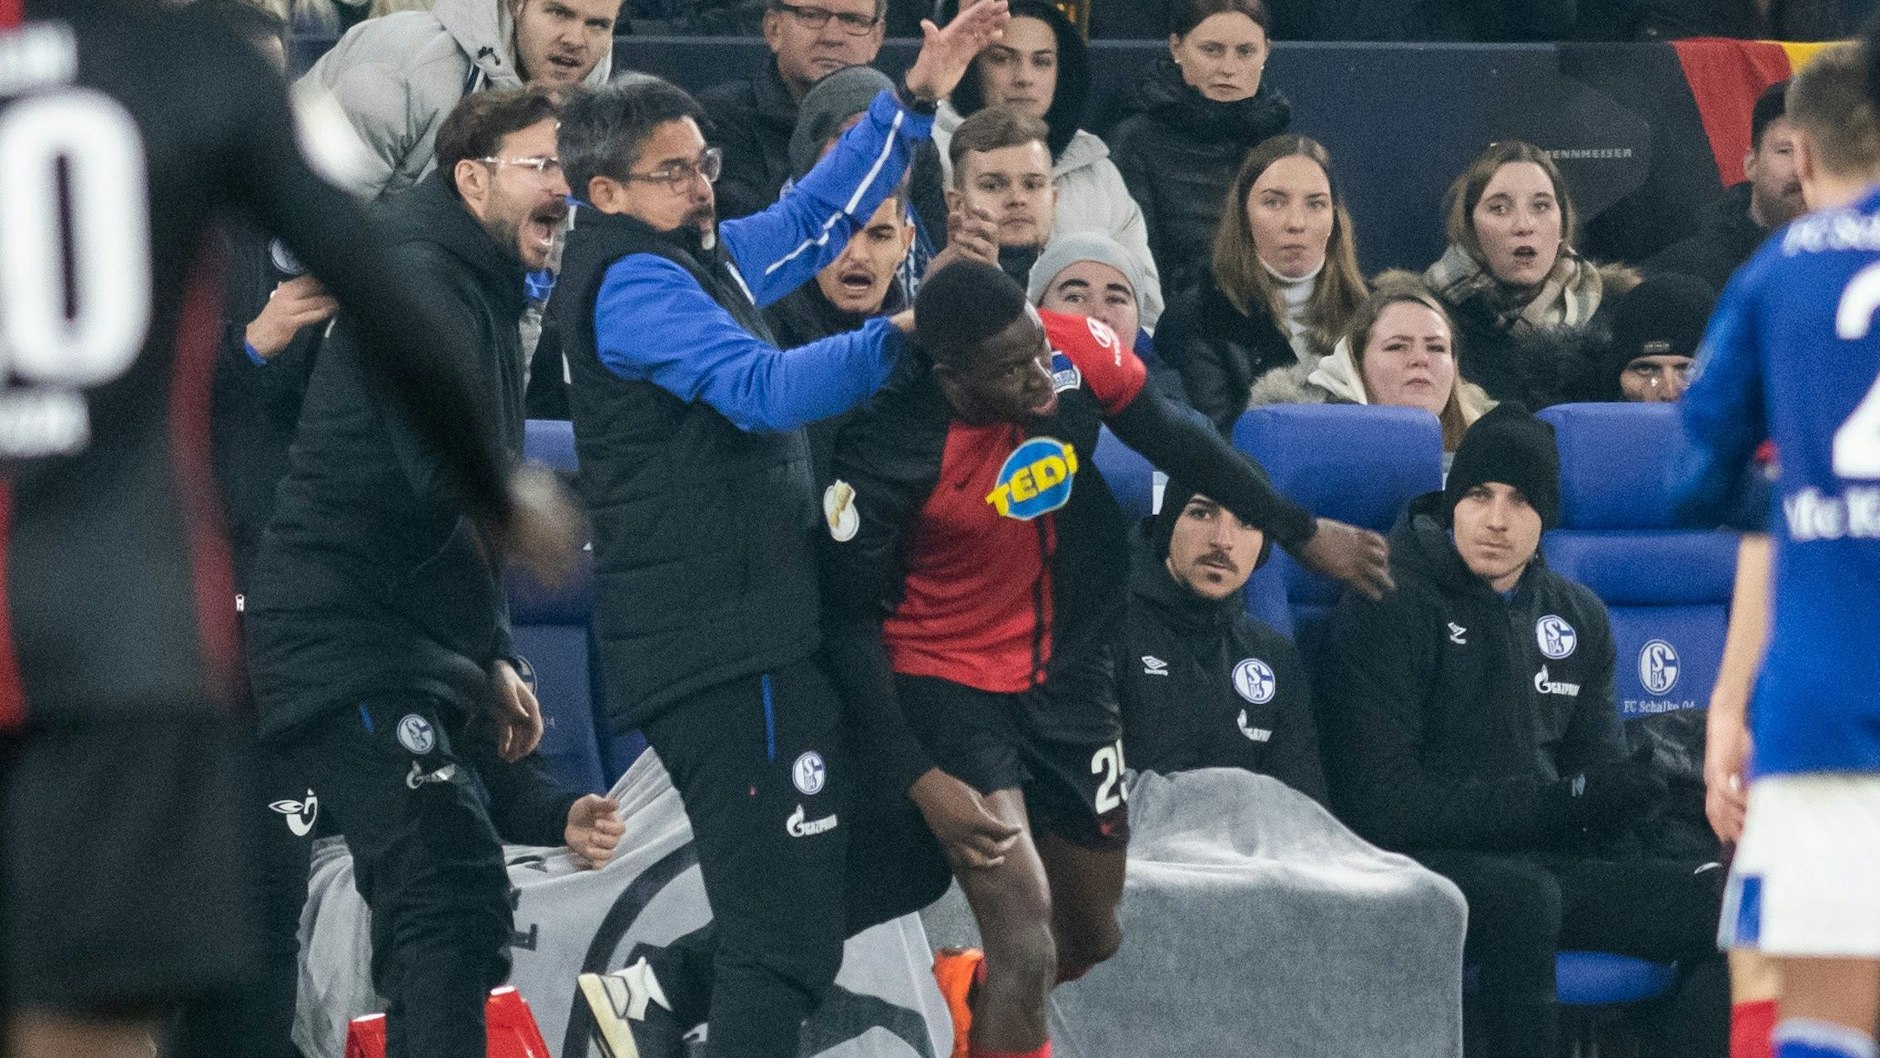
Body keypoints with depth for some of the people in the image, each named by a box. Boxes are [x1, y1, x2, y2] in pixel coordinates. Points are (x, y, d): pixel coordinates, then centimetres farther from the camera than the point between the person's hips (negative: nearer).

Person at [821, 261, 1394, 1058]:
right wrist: (918, 776, -22)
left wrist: (1304, 534, 11)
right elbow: (849, 619, -16)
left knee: (1096, 943, 19)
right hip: (949, 683, -5)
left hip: (1065, 671, 5)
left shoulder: (1077, 354, -19)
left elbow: (1174, 439, 1)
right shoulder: (887, 454, -29)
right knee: (1028, 955, -20)